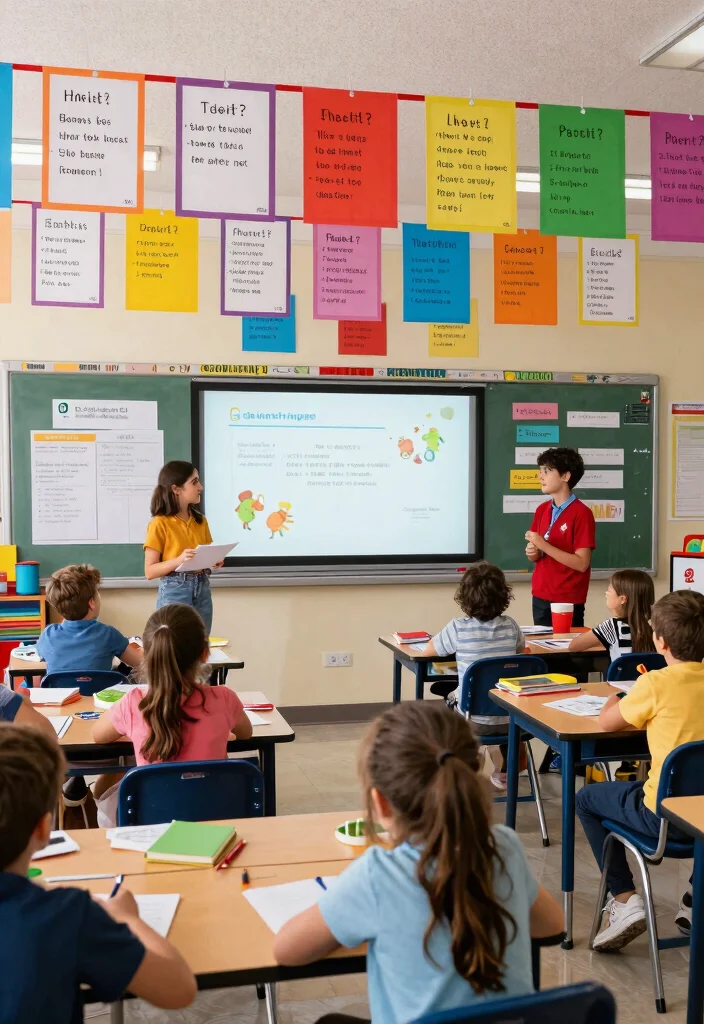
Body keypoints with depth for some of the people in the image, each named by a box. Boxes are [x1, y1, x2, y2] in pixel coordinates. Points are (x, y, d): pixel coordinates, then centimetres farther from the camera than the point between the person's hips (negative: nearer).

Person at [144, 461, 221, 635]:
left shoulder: (200, 520, 10)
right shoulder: (160, 523, -8)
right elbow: (150, 571, -10)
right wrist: (179, 560, -23)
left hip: (202, 590, 5)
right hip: (174, 592, -5)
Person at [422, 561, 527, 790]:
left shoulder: (458, 628, -14)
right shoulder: (510, 625, -5)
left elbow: (428, 651, 3)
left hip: (474, 721, -2)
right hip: (509, 719, 2)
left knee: (450, 698, 31)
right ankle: (506, 772, 45)